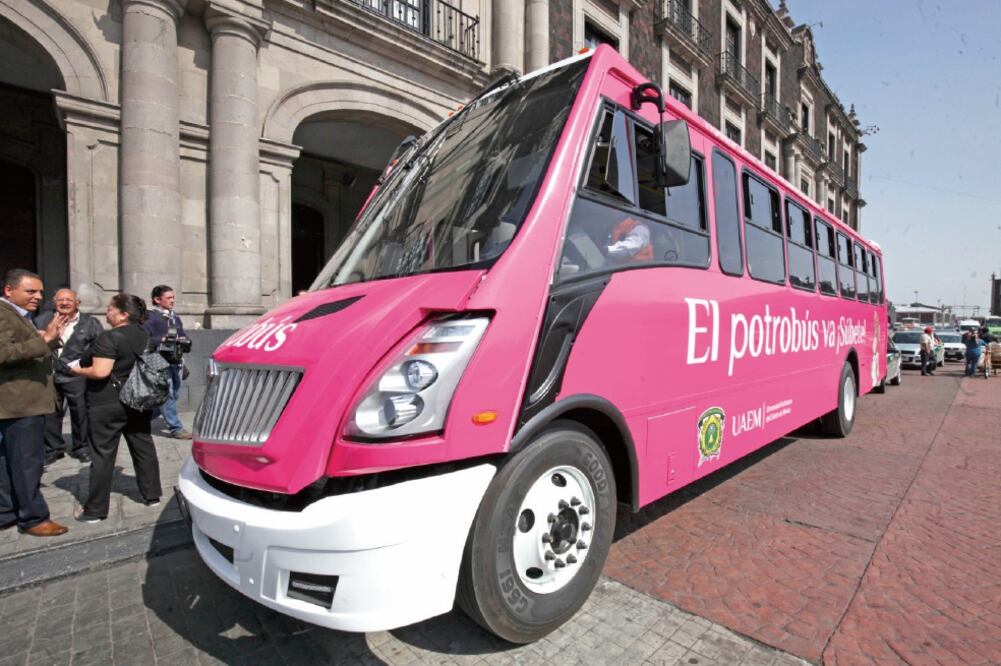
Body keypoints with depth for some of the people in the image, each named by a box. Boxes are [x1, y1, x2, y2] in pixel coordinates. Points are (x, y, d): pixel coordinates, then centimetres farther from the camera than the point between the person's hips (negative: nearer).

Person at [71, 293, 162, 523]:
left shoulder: (110, 337, -18)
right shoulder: (144, 335, 7)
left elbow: (100, 372, -23)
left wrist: (77, 370, -6)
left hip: (108, 404, -7)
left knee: (103, 454, 2)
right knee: (143, 447, 12)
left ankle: (95, 509, 11)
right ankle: (152, 495, 20)